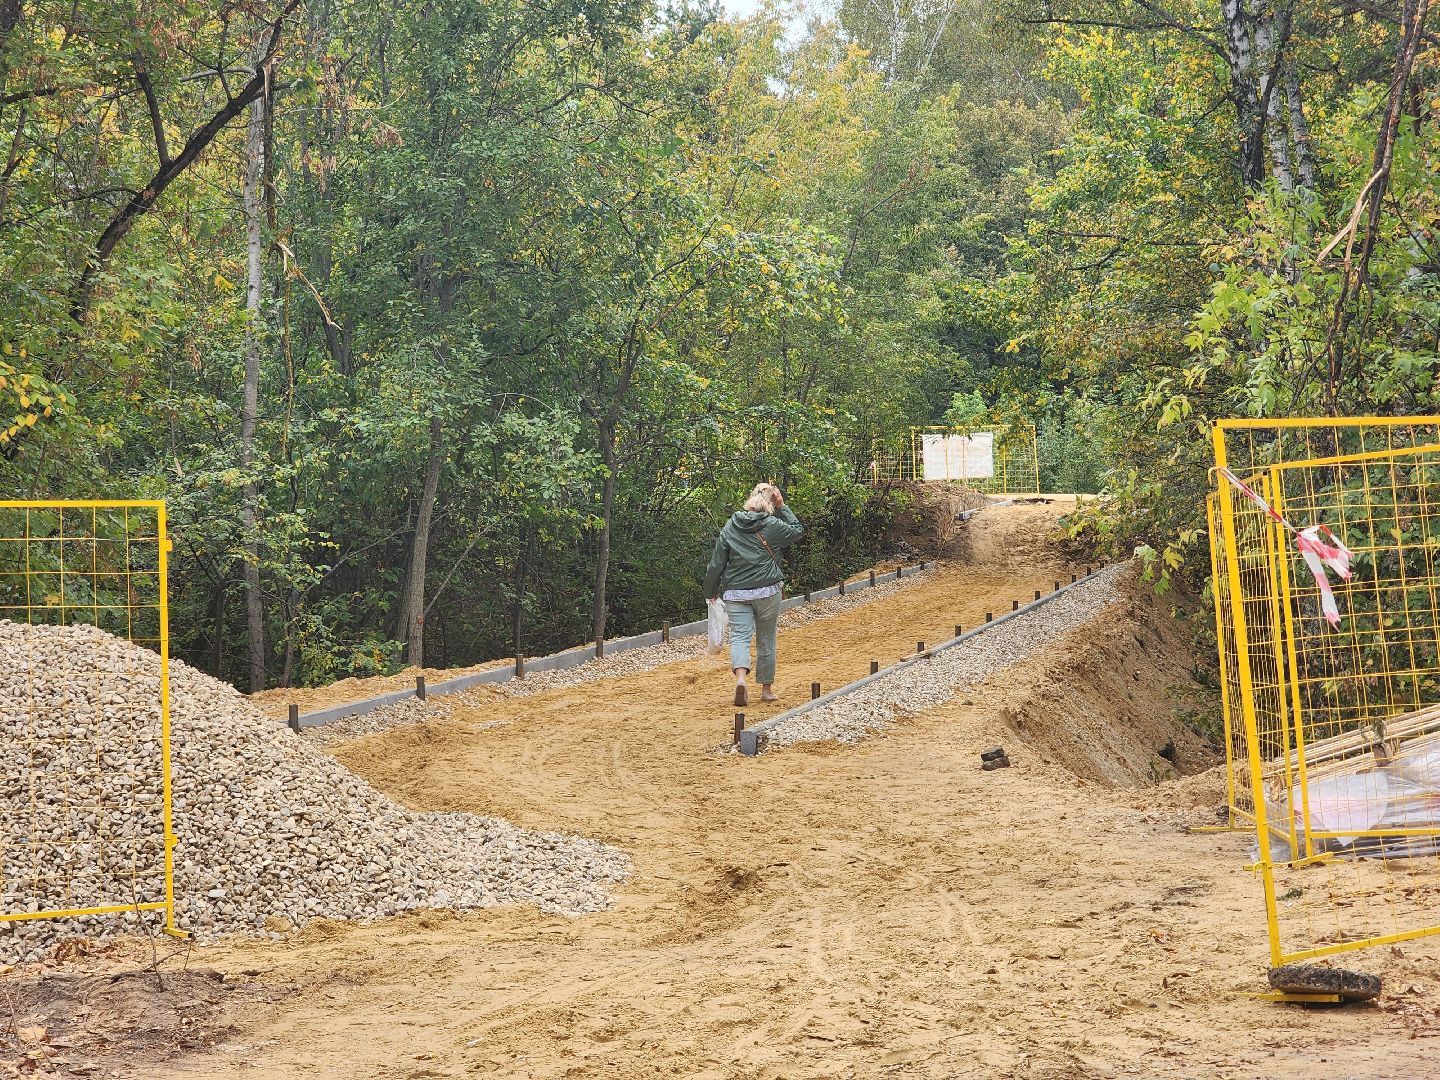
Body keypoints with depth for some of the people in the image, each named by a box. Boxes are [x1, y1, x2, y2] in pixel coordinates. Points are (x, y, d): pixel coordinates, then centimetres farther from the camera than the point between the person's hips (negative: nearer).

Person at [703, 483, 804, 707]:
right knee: (766, 641, 13)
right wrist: (782, 507, 13)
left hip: (735, 593, 1)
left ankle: (740, 677, -30)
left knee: (739, 637, -4)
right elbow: (797, 530, 14)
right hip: (767, 592, -1)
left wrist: (712, 590, 16)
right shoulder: (772, 526, -5)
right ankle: (766, 688, 23)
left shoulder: (731, 527, 3)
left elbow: (717, 563, 5)